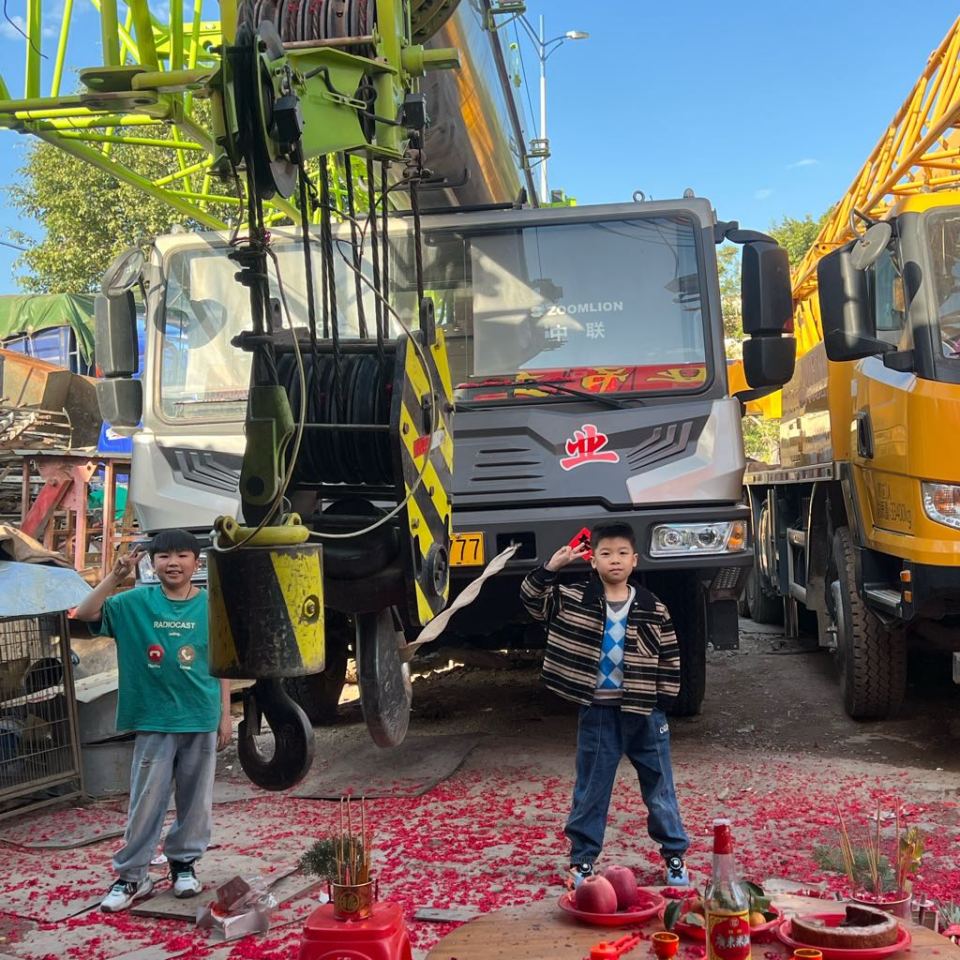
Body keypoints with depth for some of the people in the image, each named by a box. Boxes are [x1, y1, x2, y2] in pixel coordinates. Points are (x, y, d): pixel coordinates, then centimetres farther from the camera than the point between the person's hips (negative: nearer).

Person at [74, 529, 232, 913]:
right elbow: (84, 614, -12)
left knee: (195, 800, 11)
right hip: (154, 721, -1)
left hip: (202, 720, 1)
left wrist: (225, 715, 3)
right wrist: (115, 575, -21)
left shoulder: (212, 606, -1)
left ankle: (184, 863, 28)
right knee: (145, 802, 2)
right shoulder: (136, 602, -3)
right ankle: (131, 876, 13)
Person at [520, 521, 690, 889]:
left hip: (644, 712, 1)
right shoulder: (572, 599, -2)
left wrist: (664, 702, -1)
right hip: (597, 712, 0)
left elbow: (670, 658, 3)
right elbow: (532, 599, -8)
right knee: (590, 790, 9)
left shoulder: (654, 609, -2)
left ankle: (675, 855, 26)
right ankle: (581, 858, 22)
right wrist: (551, 567, -21)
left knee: (660, 788, 11)